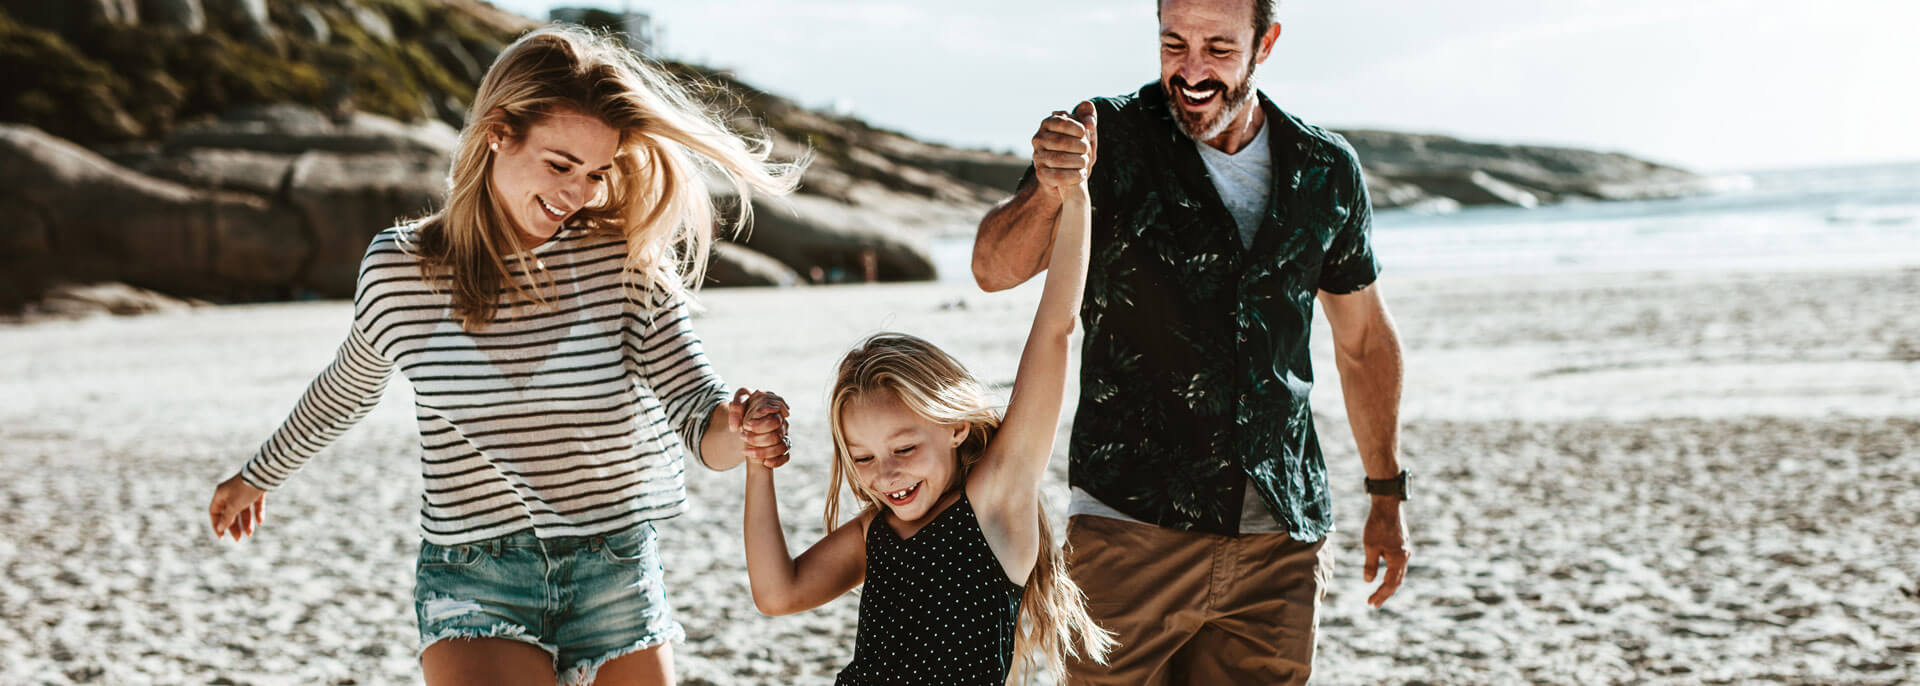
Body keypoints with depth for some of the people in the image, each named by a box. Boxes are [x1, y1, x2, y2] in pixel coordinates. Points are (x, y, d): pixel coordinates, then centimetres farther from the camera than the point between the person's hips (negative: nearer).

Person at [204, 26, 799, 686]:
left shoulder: (628, 257, -5)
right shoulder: (401, 269, -4)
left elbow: (693, 403, -10)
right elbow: (345, 391, 16)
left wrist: (740, 435, -35)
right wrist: (257, 477, 32)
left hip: (617, 573, 2)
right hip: (474, 578, -1)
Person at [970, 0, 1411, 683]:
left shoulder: (1327, 171, 6)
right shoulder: (1110, 138, -4)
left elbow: (1364, 339, 18)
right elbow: (995, 268, -17)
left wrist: (1386, 496, 20)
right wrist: (1047, 191, -38)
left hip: (1280, 546, 3)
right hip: (1131, 524, -3)